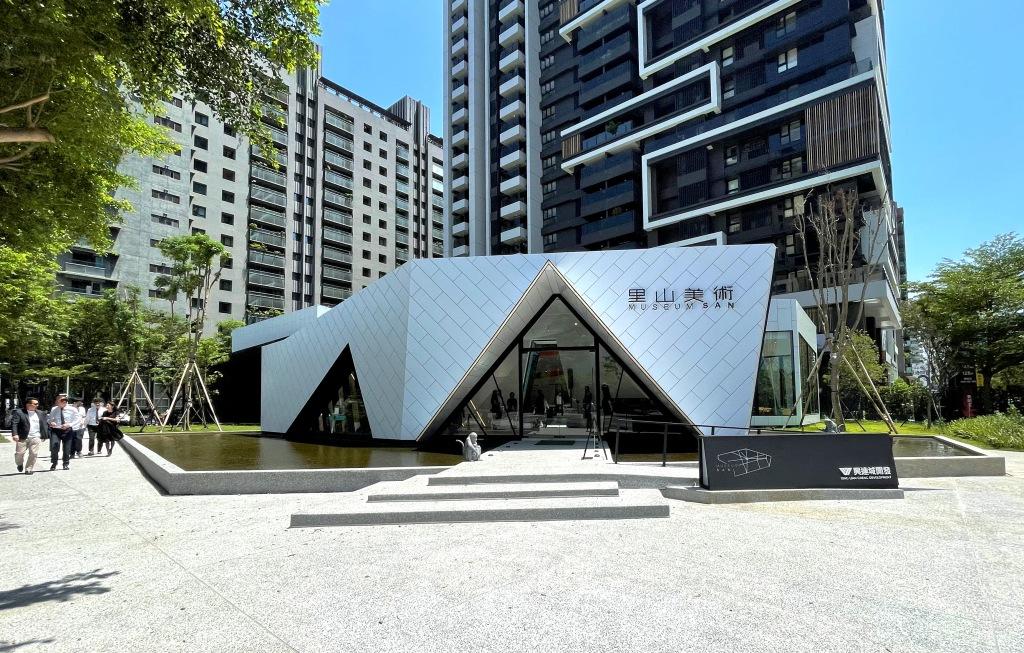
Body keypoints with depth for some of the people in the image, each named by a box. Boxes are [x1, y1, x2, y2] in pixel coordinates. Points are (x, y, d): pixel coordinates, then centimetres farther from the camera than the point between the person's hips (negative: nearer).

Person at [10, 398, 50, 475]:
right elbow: (14, 423, -9)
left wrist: (45, 435, 9)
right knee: (19, 453, 2)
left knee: (33, 454, -4)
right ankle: (19, 464, 33)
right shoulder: (18, 412, 0)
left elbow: (45, 424, 15)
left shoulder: (40, 413, 14)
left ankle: (28, 469, 10)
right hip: (22, 437, -3)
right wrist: (14, 434, -21)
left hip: (36, 437, 3)